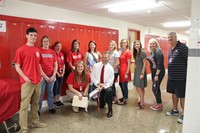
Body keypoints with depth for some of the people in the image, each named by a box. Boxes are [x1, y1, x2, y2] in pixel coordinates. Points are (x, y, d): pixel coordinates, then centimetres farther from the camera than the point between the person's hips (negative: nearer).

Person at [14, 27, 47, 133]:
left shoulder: (37, 50, 12)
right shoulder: (21, 50, -6)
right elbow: (17, 66, -7)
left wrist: (40, 75, 10)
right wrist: (25, 77, -15)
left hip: (38, 81, 6)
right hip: (27, 82, -6)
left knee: (35, 103, 16)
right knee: (24, 105, 0)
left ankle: (35, 122, 31)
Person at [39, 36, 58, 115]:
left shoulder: (52, 52, 8)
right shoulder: (39, 51, -5)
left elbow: (56, 65, 8)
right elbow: (38, 65, -9)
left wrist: (53, 75, -2)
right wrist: (45, 76, -11)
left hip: (51, 76, 4)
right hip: (42, 76, -4)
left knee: (50, 92, 14)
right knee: (40, 93, 3)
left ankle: (51, 107, 26)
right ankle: (38, 109, 17)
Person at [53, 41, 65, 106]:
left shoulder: (62, 54, 10)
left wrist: (63, 72, 2)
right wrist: (57, 73, -12)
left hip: (61, 73, 6)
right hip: (55, 73, -6)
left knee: (59, 86, 12)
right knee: (55, 87, 1)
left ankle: (58, 100, 22)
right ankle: (55, 100, 14)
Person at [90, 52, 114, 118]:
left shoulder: (110, 68, -8)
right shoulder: (96, 66, -3)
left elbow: (110, 82, -11)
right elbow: (92, 76, -3)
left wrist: (102, 87, -24)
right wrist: (98, 84, -17)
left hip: (106, 86, -1)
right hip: (97, 85, 1)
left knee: (108, 90, -36)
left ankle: (110, 110, -18)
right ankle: (101, 103, 26)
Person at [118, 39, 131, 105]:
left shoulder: (128, 52, -11)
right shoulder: (122, 52, 12)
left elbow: (129, 63, -13)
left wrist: (127, 73, -16)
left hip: (125, 70, -8)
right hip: (121, 70, 8)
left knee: (124, 85, 1)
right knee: (121, 84, 18)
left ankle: (125, 100, 16)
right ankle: (124, 97, 36)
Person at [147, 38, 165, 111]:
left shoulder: (158, 51, -16)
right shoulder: (152, 52, 10)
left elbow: (159, 64, -22)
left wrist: (157, 75, -23)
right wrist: (147, 58, -1)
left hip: (159, 72, -9)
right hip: (154, 72, 9)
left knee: (155, 88, -5)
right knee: (156, 88, 14)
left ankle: (160, 104, 9)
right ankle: (158, 103, 26)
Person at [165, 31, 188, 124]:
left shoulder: (183, 47, -14)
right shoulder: (170, 49, 12)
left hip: (180, 78, -8)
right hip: (171, 77, 8)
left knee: (182, 96, 1)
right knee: (174, 93, 18)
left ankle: (184, 115, 16)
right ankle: (175, 110, 35)